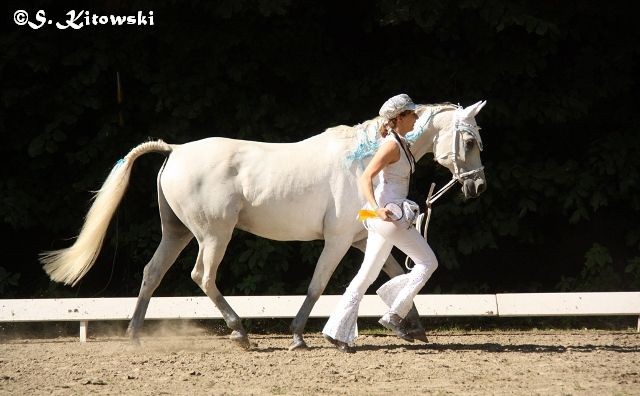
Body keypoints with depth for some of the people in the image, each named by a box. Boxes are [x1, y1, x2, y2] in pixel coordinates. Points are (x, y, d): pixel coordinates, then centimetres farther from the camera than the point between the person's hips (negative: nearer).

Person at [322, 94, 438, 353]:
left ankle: (337, 331, 8)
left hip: (385, 216, 10)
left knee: (367, 274, 9)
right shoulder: (392, 145, -14)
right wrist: (377, 208, -34)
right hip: (390, 214, -10)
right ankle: (395, 314, -4)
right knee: (428, 262, -3)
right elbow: (365, 179, -22)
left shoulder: (400, 143, 15)